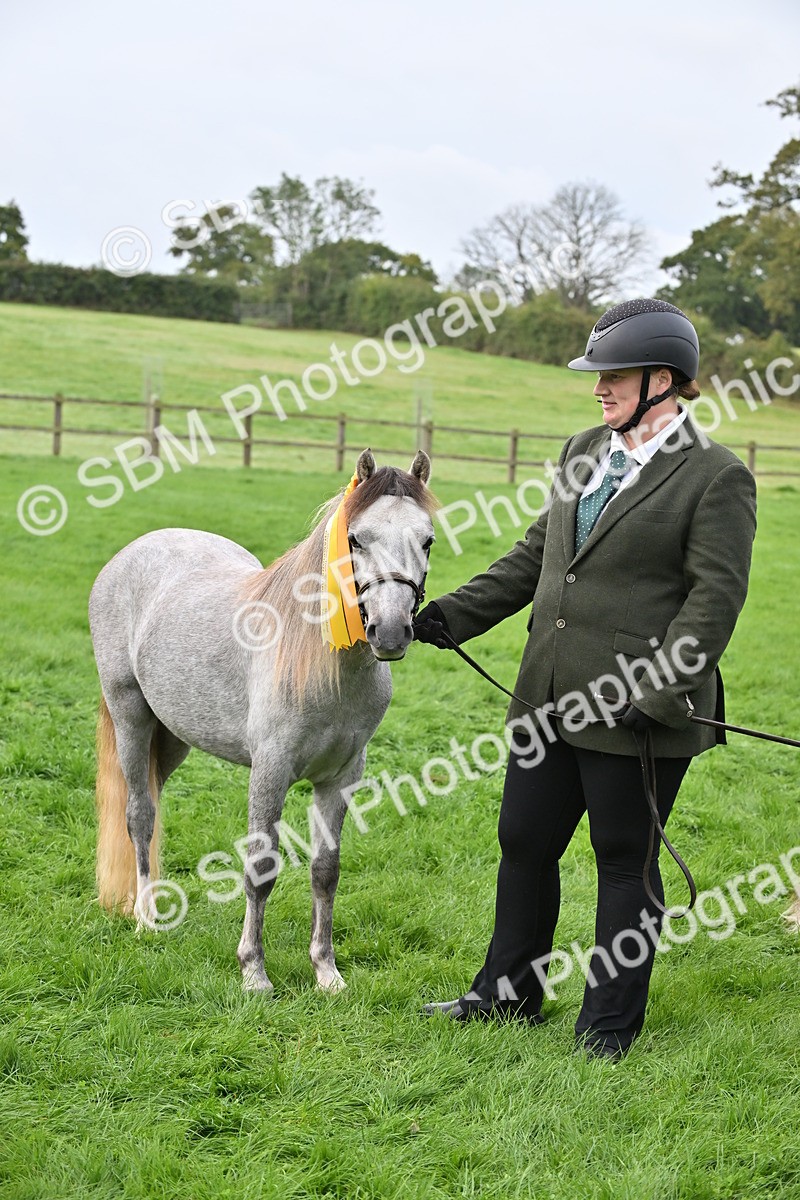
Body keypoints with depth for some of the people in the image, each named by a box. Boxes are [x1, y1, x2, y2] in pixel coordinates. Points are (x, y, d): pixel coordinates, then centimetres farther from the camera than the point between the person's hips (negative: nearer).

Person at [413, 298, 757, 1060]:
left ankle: (609, 1023, 20)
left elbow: (716, 597, -13)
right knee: (524, 843, 15)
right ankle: (509, 993, 32)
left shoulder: (716, 477, -9)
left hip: (638, 711, -7)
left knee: (624, 860, 6)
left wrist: (654, 693, -21)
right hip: (550, 698, 7)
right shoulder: (584, 453, 12)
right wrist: (453, 615, 10)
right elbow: (534, 556, 18)